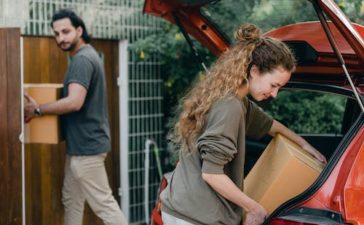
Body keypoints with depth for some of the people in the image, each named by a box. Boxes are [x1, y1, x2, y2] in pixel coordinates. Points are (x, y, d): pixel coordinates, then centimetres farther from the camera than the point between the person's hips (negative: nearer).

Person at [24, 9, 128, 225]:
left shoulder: (82, 59, -19)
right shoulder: (87, 56, 14)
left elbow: (74, 102, -30)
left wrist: (38, 109, -18)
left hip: (87, 145, -11)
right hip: (82, 143, 11)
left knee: (103, 203, -6)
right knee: (72, 199, 17)